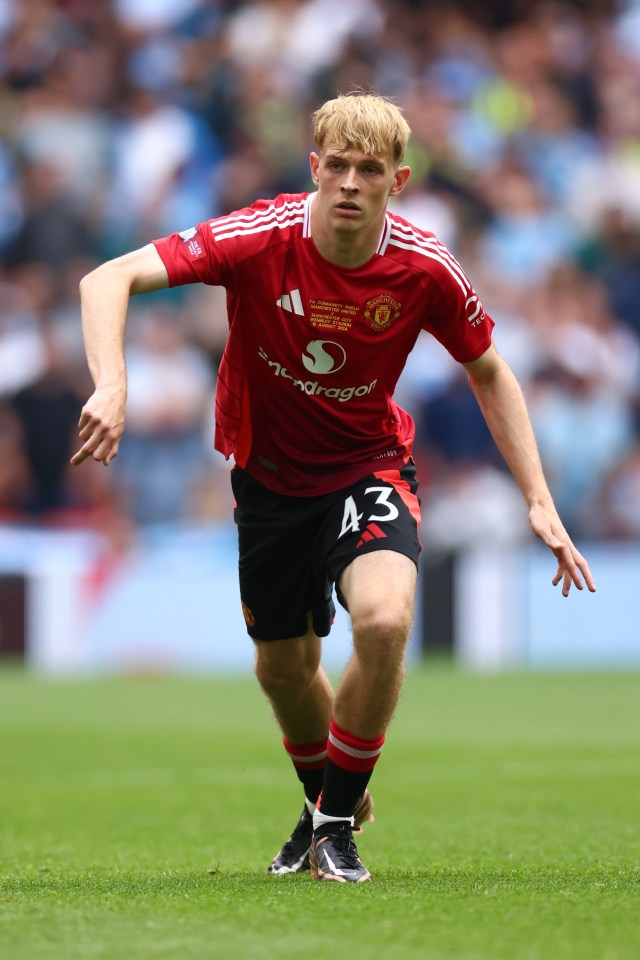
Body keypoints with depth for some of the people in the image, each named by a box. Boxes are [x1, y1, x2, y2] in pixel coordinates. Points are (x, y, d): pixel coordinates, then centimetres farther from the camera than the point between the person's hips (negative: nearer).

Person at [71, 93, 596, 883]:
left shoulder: (425, 270, -19)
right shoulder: (261, 239, -24)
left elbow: (489, 374, 0)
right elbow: (108, 280, -30)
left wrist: (538, 503, -5)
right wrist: (111, 386, -48)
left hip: (368, 468, -1)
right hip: (269, 480, 1)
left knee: (384, 619, -27)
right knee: (282, 668, 10)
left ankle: (336, 824, -7)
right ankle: (328, 803, 43)